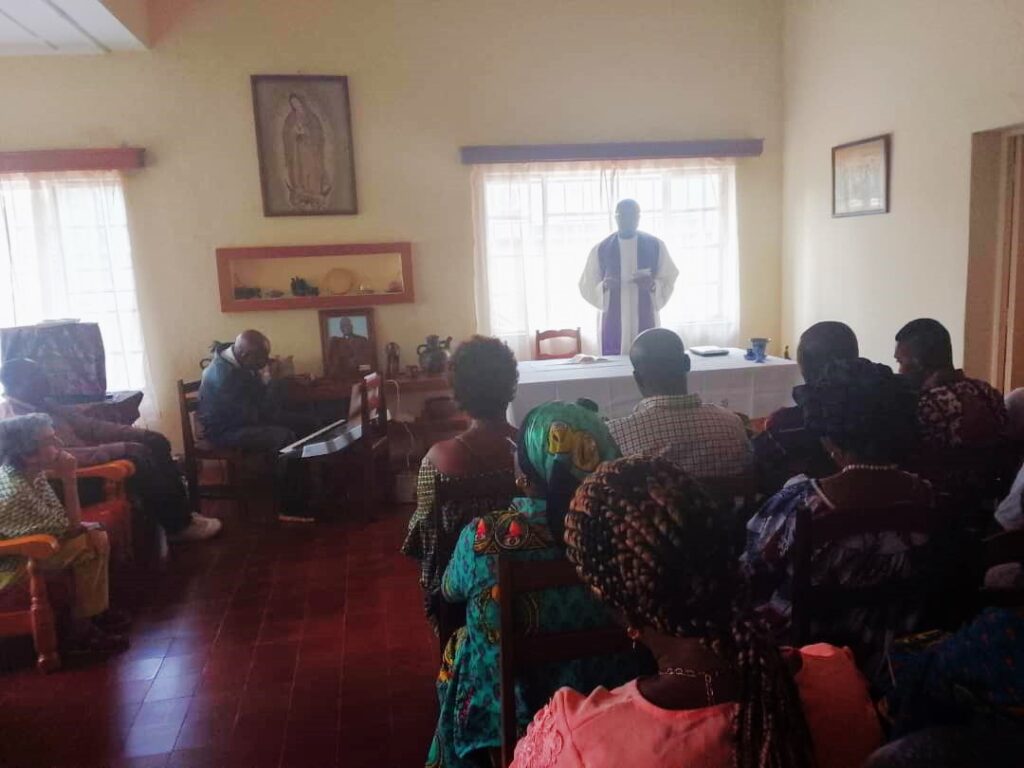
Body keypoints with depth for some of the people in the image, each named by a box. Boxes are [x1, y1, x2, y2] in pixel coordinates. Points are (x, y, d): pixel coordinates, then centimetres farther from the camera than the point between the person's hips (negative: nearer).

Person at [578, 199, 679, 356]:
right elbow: (587, 287, 4)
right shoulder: (600, 249, 3)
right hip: (613, 323, 0)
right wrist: (604, 287, -16)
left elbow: (669, 280, 6)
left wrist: (653, 285, -15)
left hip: (646, 322, 0)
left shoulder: (655, 245, 4)